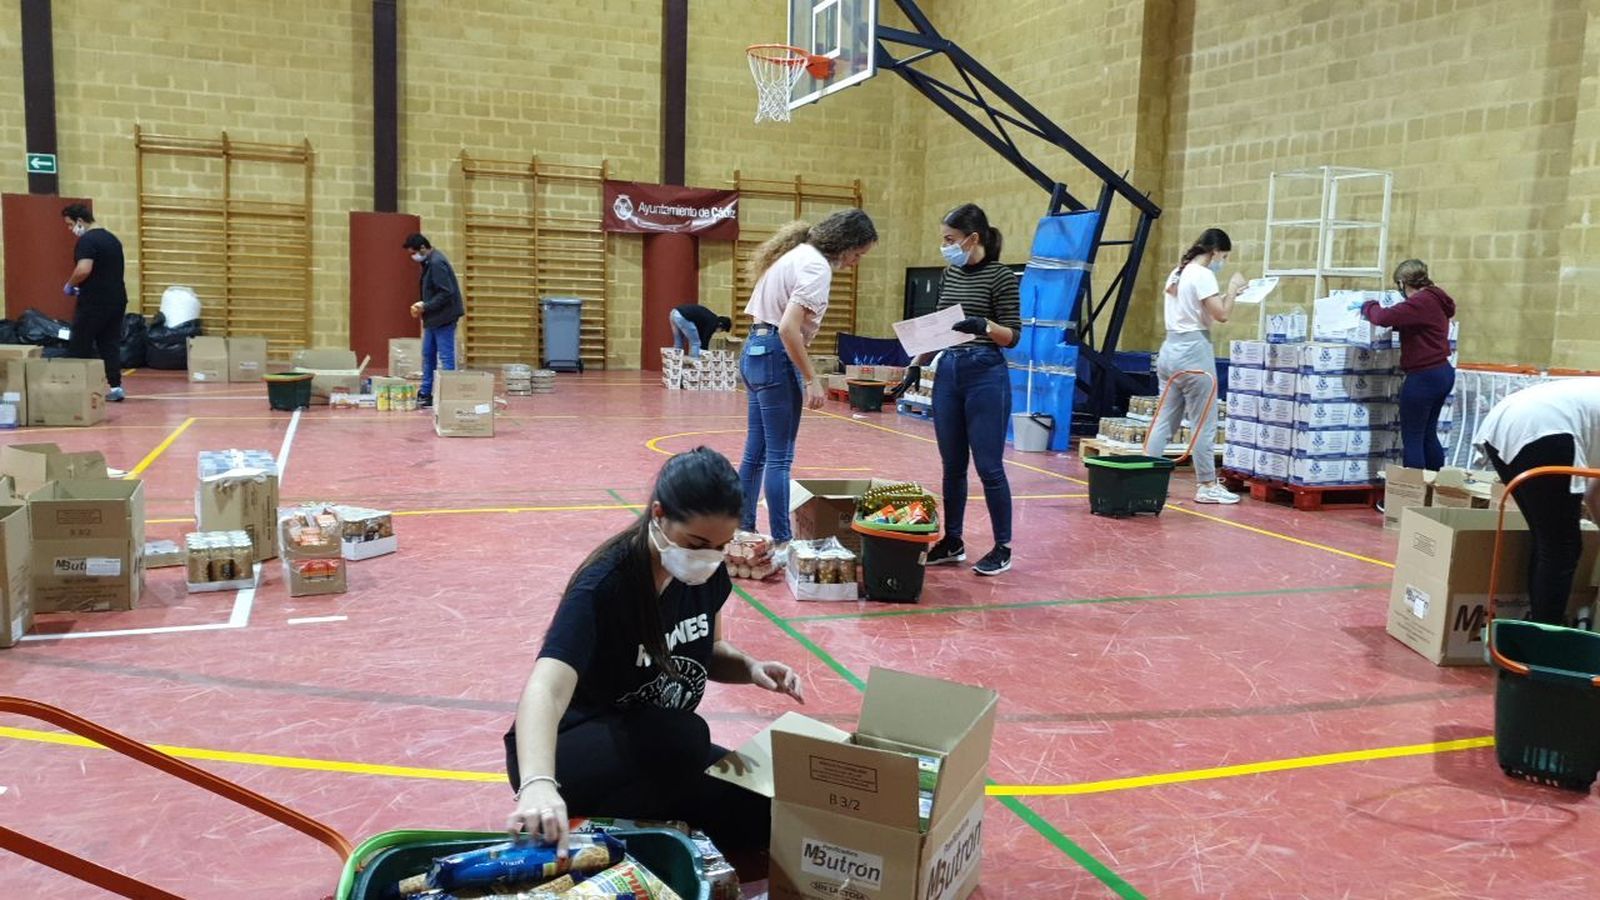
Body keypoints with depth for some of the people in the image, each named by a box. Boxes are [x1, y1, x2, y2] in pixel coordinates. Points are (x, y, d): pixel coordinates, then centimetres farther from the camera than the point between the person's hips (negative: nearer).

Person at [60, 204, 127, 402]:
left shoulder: (87, 240, -13)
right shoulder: (112, 239, 15)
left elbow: (84, 269, -26)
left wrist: (70, 285, -9)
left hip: (94, 303, -8)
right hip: (117, 300, 8)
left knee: (79, 347, 1)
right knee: (111, 345, 9)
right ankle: (116, 387, 6)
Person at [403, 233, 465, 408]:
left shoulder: (437, 264, -18)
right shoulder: (429, 262, 12)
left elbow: (446, 293, -23)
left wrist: (425, 307, -18)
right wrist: (422, 304, 5)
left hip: (443, 318, -10)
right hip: (434, 318, 10)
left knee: (446, 358, -4)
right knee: (428, 355, 15)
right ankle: (425, 394, 22)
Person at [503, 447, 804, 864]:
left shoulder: (707, 574, -7)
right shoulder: (604, 584, -28)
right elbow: (545, 690, -42)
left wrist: (750, 667, -11)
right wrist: (538, 784, -61)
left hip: (656, 749, 7)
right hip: (570, 748, -6)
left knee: (764, 815, -14)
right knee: (682, 736, -36)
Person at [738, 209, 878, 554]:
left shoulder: (798, 252, 15)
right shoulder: (816, 266, -14)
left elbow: (758, 309, 18)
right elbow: (789, 327, -25)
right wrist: (811, 379, -19)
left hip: (755, 350, 10)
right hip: (776, 357, -10)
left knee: (756, 452, 15)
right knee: (780, 457, -4)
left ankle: (743, 531, 23)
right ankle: (781, 544, 1)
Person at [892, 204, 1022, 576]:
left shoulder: (1000, 276, -8)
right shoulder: (951, 274, 12)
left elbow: (1013, 335, -9)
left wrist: (982, 326, -26)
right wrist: (916, 364, 10)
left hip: (986, 374, -7)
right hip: (947, 372, 7)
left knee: (988, 466, -2)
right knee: (952, 466, 11)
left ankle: (1003, 548, 9)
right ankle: (952, 542, 20)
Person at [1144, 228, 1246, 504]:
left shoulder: (1177, 273, 16)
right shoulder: (1203, 275, -11)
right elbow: (1222, 314, -16)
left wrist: (1223, 294, 21)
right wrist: (1232, 289, -2)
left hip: (1170, 348, 9)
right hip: (1193, 351, -9)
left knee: (1164, 420, 8)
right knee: (1204, 423, -1)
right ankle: (1207, 486, 5)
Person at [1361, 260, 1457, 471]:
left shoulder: (1420, 303, -20)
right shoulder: (1436, 300, 11)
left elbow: (1383, 317, -27)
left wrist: (1369, 306, -7)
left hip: (1424, 376, -10)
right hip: (1442, 372, 10)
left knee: (1412, 439, -2)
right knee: (1428, 435, 19)